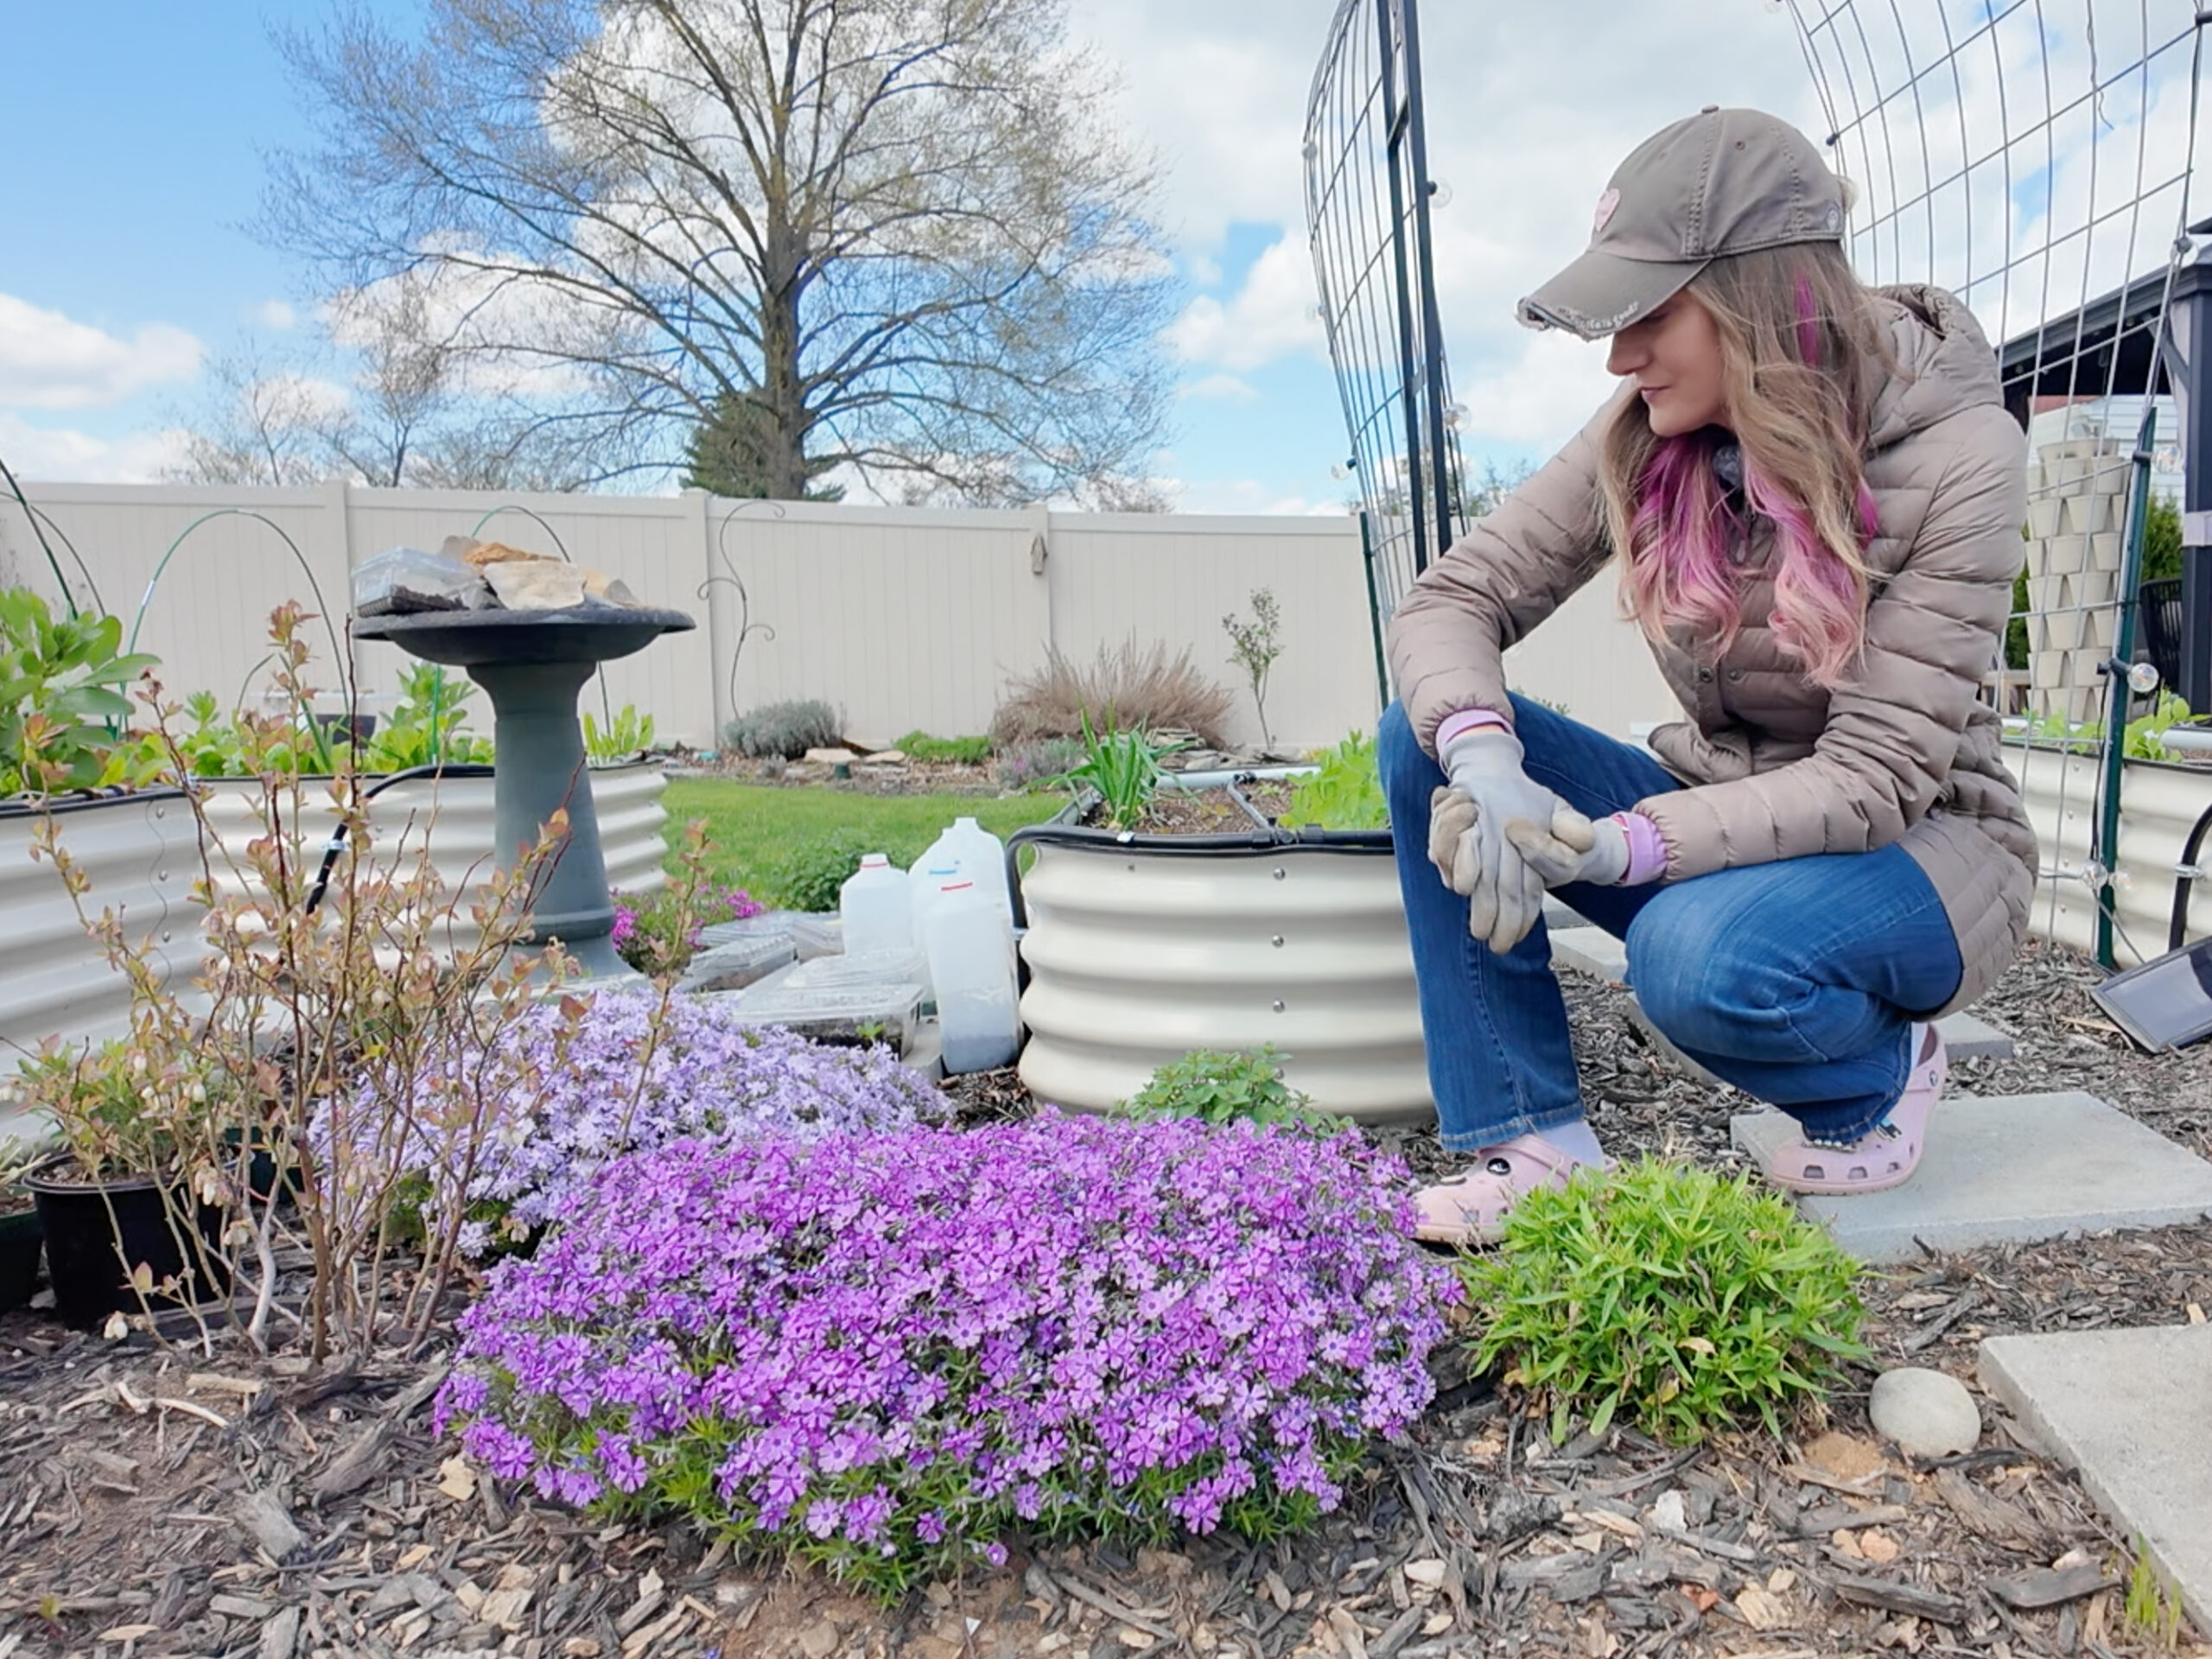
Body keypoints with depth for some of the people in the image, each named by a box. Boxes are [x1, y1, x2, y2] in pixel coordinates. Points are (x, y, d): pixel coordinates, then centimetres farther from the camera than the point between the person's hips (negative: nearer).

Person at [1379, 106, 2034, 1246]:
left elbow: (1875, 780, -24)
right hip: (1723, 822, 5)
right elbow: (1449, 599, -11)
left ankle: (1881, 1075, 0)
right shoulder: (1647, 436, -8)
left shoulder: (1958, 456, -20)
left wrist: (1611, 849, -37)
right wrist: (1483, 762, -33)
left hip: (1917, 849, -4)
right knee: (1424, 734, -18)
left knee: (1702, 959, -38)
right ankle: (1533, 1141, -13)